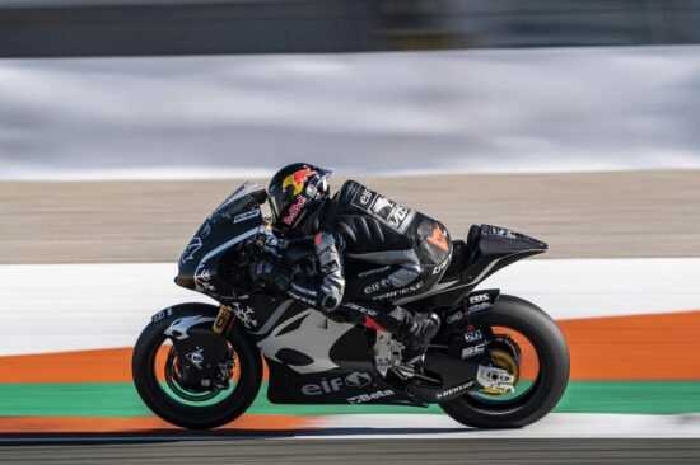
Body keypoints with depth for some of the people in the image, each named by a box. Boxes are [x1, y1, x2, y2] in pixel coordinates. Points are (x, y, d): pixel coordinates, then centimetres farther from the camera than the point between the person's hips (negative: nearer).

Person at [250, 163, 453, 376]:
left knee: (342, 298, -10)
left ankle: (416, 328, -9)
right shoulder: (338, 203, 13)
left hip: (424, 263, -9)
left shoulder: (328, 230, -14)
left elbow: (329, 296, -22)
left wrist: (277, 275, -14)